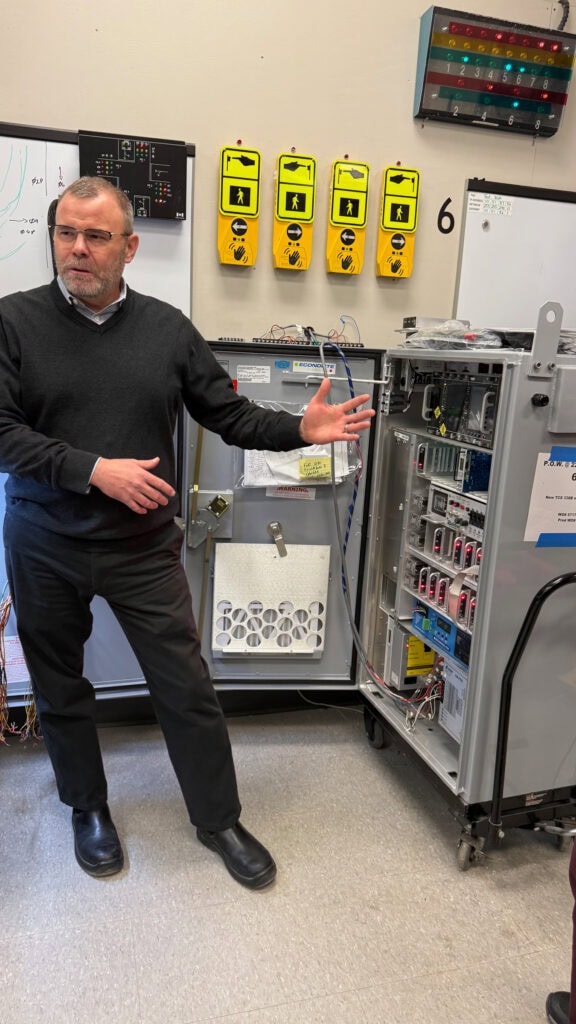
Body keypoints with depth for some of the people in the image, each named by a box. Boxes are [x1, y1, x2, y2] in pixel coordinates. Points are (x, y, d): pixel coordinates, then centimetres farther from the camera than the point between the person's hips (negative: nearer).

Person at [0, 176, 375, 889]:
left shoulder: (167, 328, 2)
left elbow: (232, 417, 4)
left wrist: (300, 430, -11)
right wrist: (93, 469, -21)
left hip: (143, 547, 0)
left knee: (187, 688, 4)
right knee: (60, 689, 16)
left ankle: (218, 819, 27)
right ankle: (88, 809, 42)